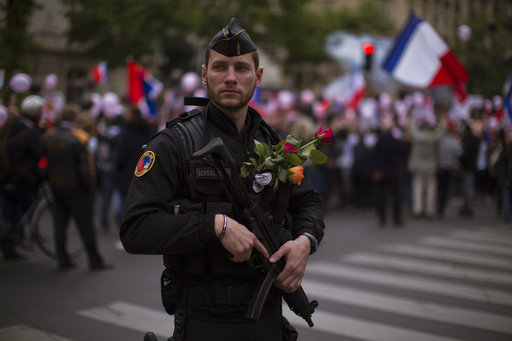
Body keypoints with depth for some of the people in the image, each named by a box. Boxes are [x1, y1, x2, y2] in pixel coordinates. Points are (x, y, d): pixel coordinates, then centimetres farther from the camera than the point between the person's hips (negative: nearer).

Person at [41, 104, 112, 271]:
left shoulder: (48, 137, 3)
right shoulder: (78, 138, -14)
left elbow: (43, 161, 5)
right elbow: (85, 167, -17)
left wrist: (49, 181, 12)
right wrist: (90, 188, -8)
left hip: (54, 187, 5)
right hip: (74, 188, -5)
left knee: (59, 224, 11)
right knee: (85, 225, 2)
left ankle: (63, 260, 14)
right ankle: (95, 261, 8)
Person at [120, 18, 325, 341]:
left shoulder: (273, 144, 6)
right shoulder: (174, 144, -10)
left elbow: (309, 202, 18)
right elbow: (136, 229, -18)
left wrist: (305, 241, -4)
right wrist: (217, 225, -25)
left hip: (268, 314, 5)